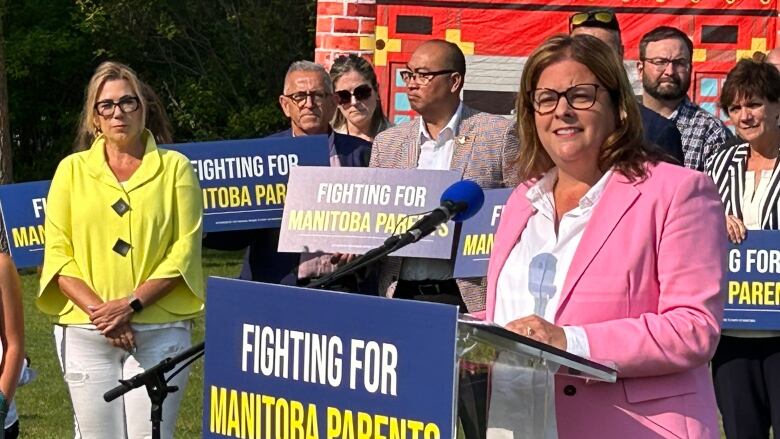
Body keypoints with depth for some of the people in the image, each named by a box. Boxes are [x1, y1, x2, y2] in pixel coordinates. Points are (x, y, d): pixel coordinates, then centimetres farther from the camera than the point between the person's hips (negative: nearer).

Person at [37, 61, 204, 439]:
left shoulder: (174, 168, 6)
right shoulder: (72, 170, 10)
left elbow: (185, 249, -1)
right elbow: (58, 253, 4)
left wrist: (132, 303, -12)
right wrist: (98, 309, -11)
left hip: (160, 331, -1)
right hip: (86, 333, 1)